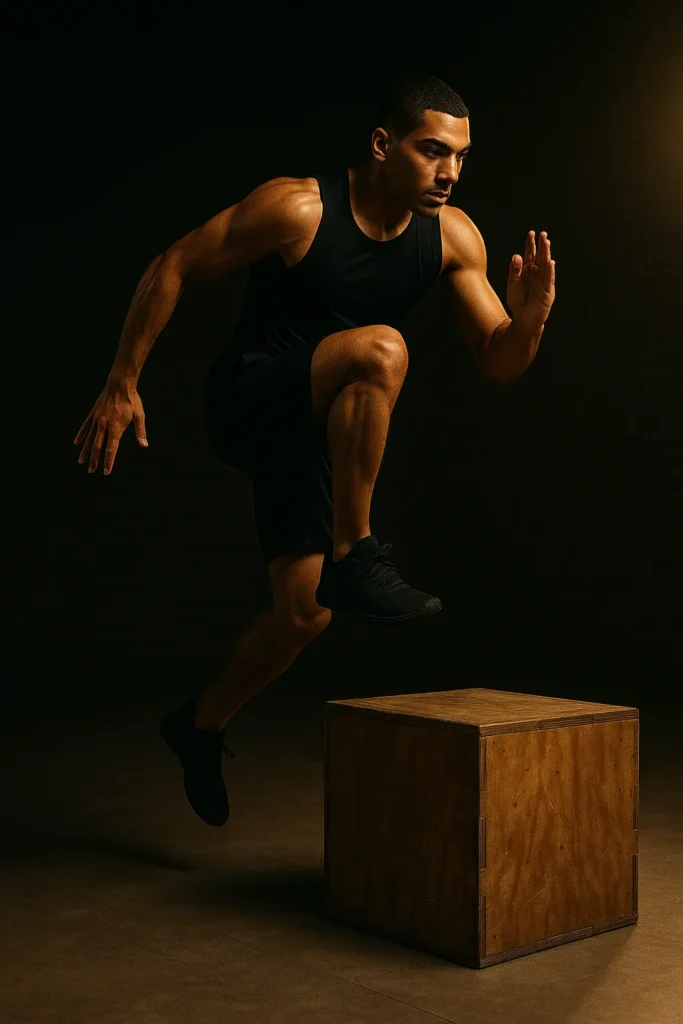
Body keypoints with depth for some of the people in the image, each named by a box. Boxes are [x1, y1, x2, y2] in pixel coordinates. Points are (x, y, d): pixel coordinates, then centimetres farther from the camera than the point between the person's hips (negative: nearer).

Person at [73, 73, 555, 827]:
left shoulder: (453, 236, -6)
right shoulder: (298, 208, -20)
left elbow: (497, 365, -4)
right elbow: (173, 268, -11)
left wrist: (529, 315, -26)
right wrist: (122, 384, -11)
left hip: (313, 432, 6)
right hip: (245, 403, -6)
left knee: (305, 613, 5)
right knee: (380, 349, -33)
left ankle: (202, 725, 31)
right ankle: (354, 556, -26)